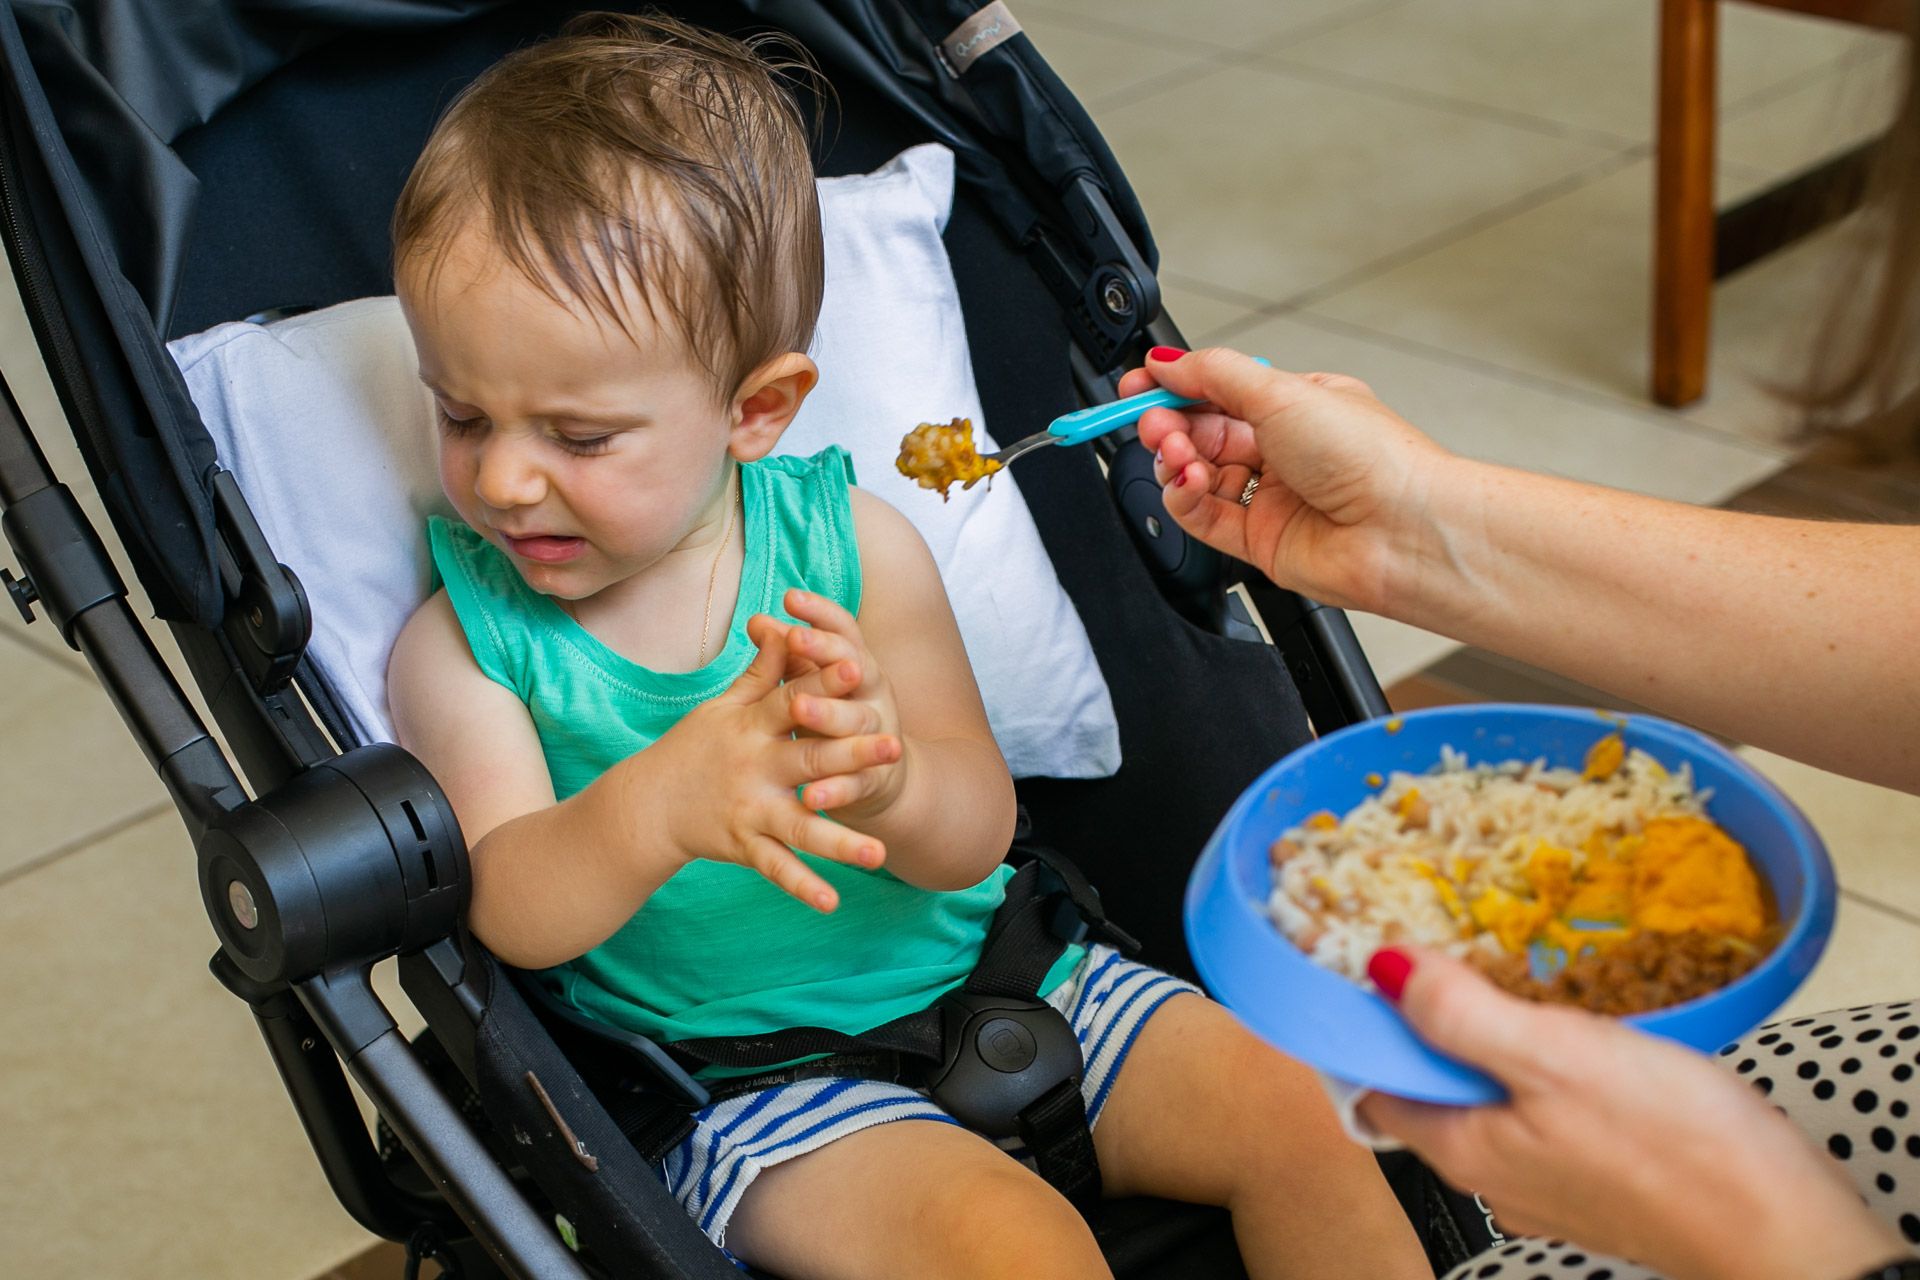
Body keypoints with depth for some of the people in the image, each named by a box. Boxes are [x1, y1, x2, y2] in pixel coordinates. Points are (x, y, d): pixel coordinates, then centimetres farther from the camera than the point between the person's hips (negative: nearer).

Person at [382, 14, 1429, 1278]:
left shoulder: (854, 544, -4)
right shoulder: (463, 640, -6)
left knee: (1293, 1121, -7)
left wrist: (887, 779, -32)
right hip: (736, 1073, -3)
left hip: (980, 971, 3)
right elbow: (513, 912, -17)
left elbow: (976, 831, -7)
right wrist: (665, 800, -39)